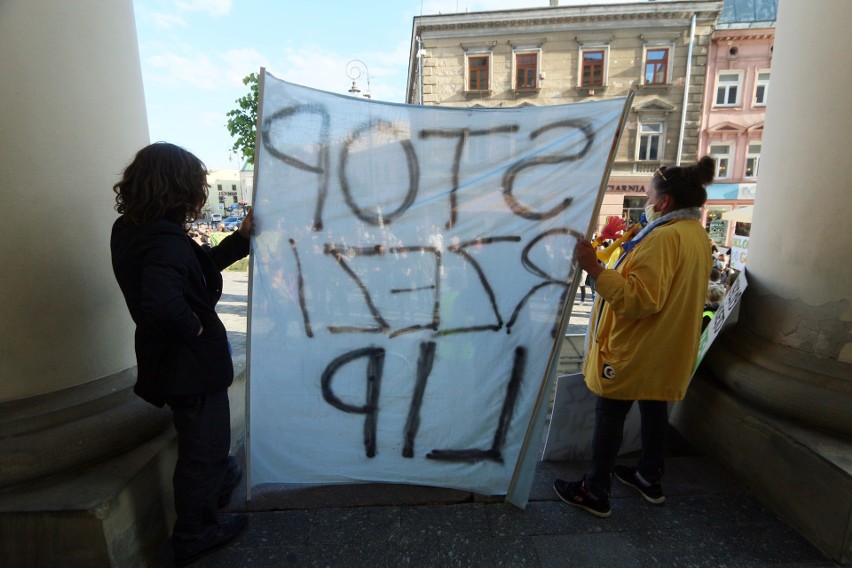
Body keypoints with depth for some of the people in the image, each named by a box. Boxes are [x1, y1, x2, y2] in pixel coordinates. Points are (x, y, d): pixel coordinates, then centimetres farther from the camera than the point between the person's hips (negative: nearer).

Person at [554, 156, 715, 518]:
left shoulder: (665, 237, -22)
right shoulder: (697, 234, 9)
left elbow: (640, 299, -30)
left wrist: (594, 268, -33)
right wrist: (633, 249, 17)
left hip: (635, 352, -10)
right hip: (666, 350, 10)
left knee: (609, 415, 2)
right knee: (655, 409, 20)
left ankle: (595, 492, 15)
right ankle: (650, 478, 38)